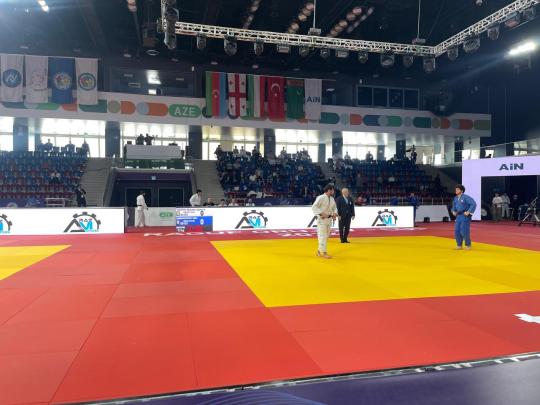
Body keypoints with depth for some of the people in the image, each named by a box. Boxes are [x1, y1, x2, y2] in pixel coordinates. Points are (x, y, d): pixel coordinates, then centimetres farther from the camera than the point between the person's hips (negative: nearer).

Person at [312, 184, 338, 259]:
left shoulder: (332, 199, 9)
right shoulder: (321, 198, -15)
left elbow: (334, 207, 21)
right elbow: (314, 207, -21)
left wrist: (334, 214, 1)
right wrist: (321, 213, -28)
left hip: (329, 219, 8)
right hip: (322, 219, -8)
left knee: (326, 236, 14)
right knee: (322, 236, -8)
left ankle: (319, 251, 28)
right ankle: (324, 252, -2)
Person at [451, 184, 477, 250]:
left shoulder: (465, 197, -14)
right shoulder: (455, 198, 10)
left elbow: (474, 204, -19)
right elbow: (454, 206, 25)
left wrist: (469, 211, -20)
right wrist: (453, 211, 6)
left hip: (465, 216, -7)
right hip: (458, 216, 7)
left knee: (464, 231, -8)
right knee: (457, 231, 5)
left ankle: (468, 245, 10)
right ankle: (459, 245, 17)